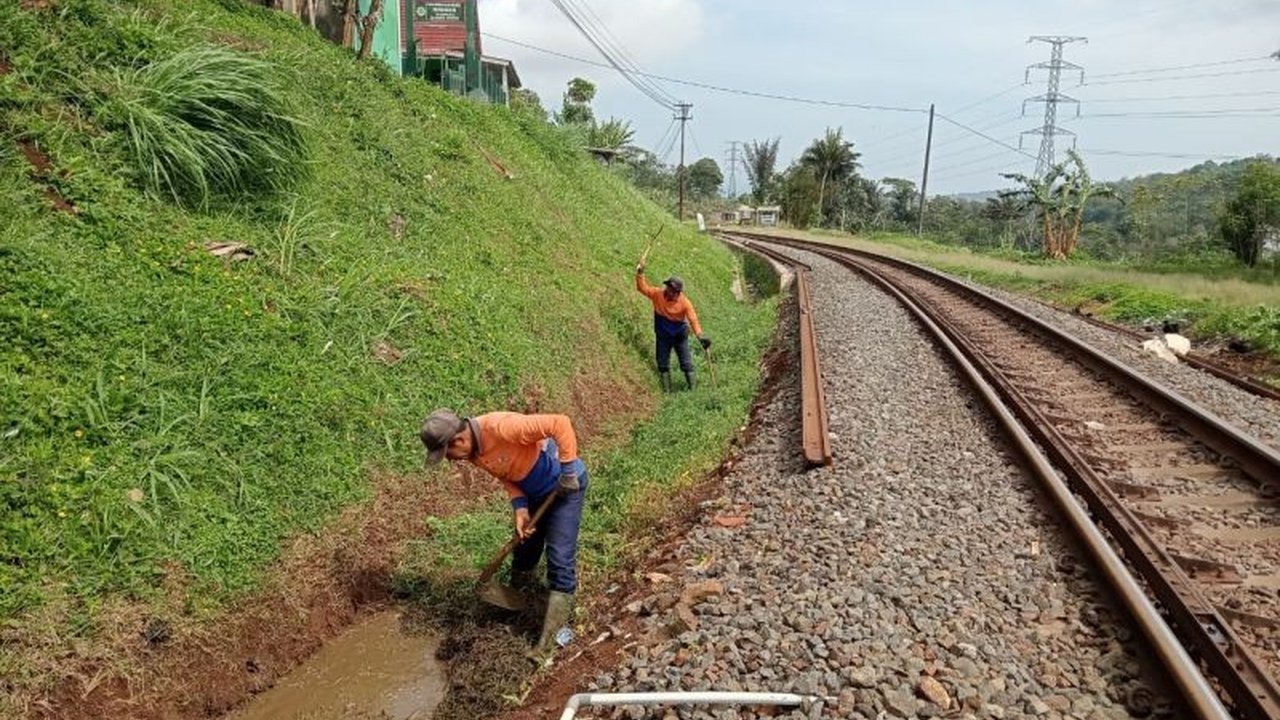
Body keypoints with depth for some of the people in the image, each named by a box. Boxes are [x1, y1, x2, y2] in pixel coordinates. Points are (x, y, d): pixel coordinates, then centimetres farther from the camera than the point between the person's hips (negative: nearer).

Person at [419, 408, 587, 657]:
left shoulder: (502, 428, -37)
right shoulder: (472, 450, -11)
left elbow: (560, 424, -37)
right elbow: (505, 474, 0)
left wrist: (568, 470, -31)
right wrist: (519, 508, -15)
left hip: (563, 484, -8)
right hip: (533, 492, 8)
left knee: (560, 560, -8)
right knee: (524, 550, 21)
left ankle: (552, 636, -1)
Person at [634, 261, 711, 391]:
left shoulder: (684, 303, -20)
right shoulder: (657, 294, -13)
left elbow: (693, 320, -24)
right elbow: (642, 287, -10)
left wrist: (699, 335, -37)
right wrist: (640, 273, -23)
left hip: (680, 337, -3)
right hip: (663, 337, 3)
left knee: (686, 364, 5)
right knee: (663, 364, 9)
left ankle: (693, 389, 13)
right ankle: (667, 391, 18)